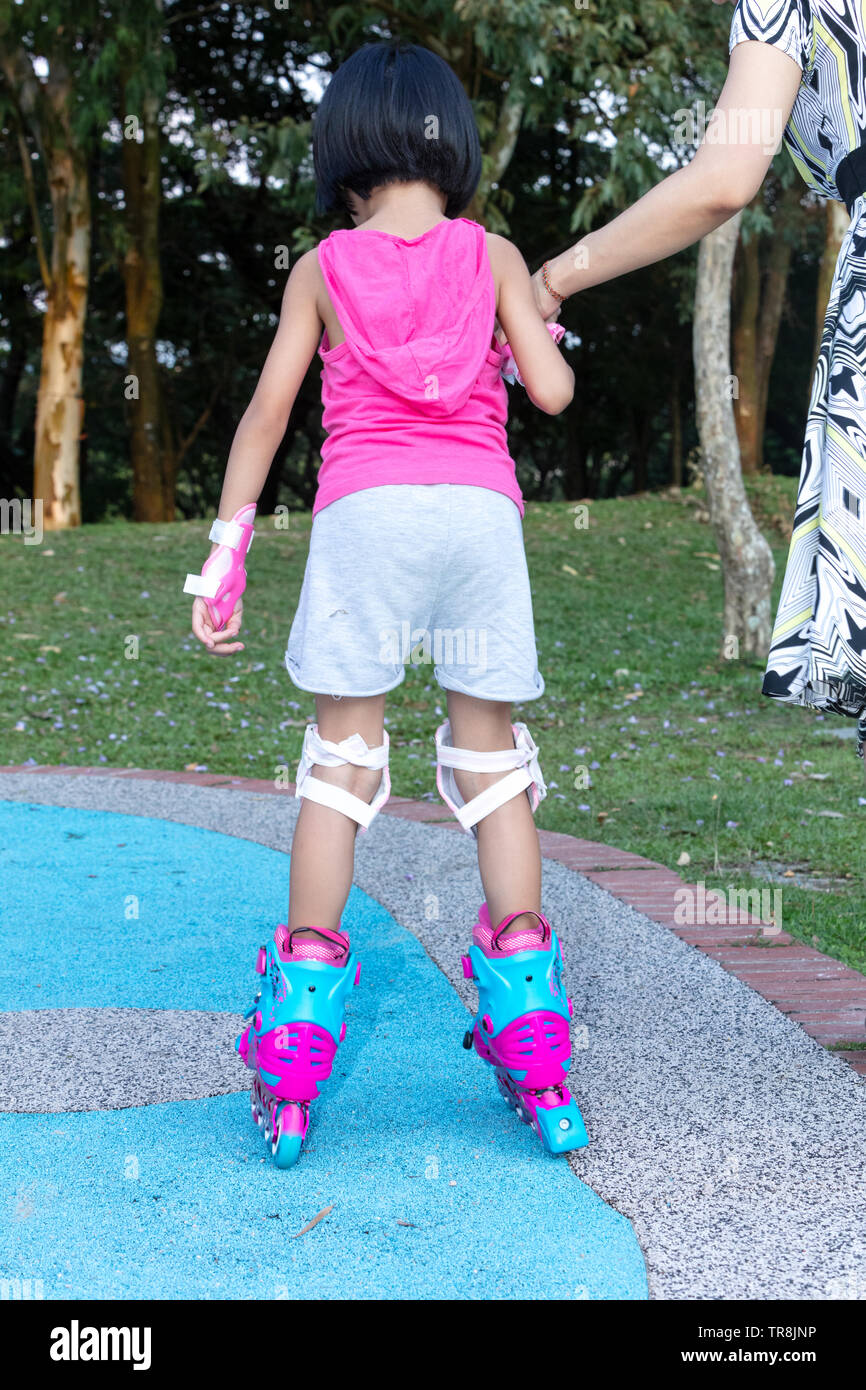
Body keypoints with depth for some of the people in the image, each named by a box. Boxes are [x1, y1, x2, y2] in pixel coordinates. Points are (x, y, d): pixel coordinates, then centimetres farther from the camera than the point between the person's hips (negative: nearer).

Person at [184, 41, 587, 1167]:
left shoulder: (323, 269, 12)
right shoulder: (492, 257, 12)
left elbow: (268, 410, 7)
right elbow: (551, 391, 4)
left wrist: (225, 553, 9)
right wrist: (543, 340, 26)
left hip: (364, 511, 0)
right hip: (480, 509, 1)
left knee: (341, 759, 3)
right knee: (490, 755, 7)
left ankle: (291, 1076, 3)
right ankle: (538, 1067, 7)